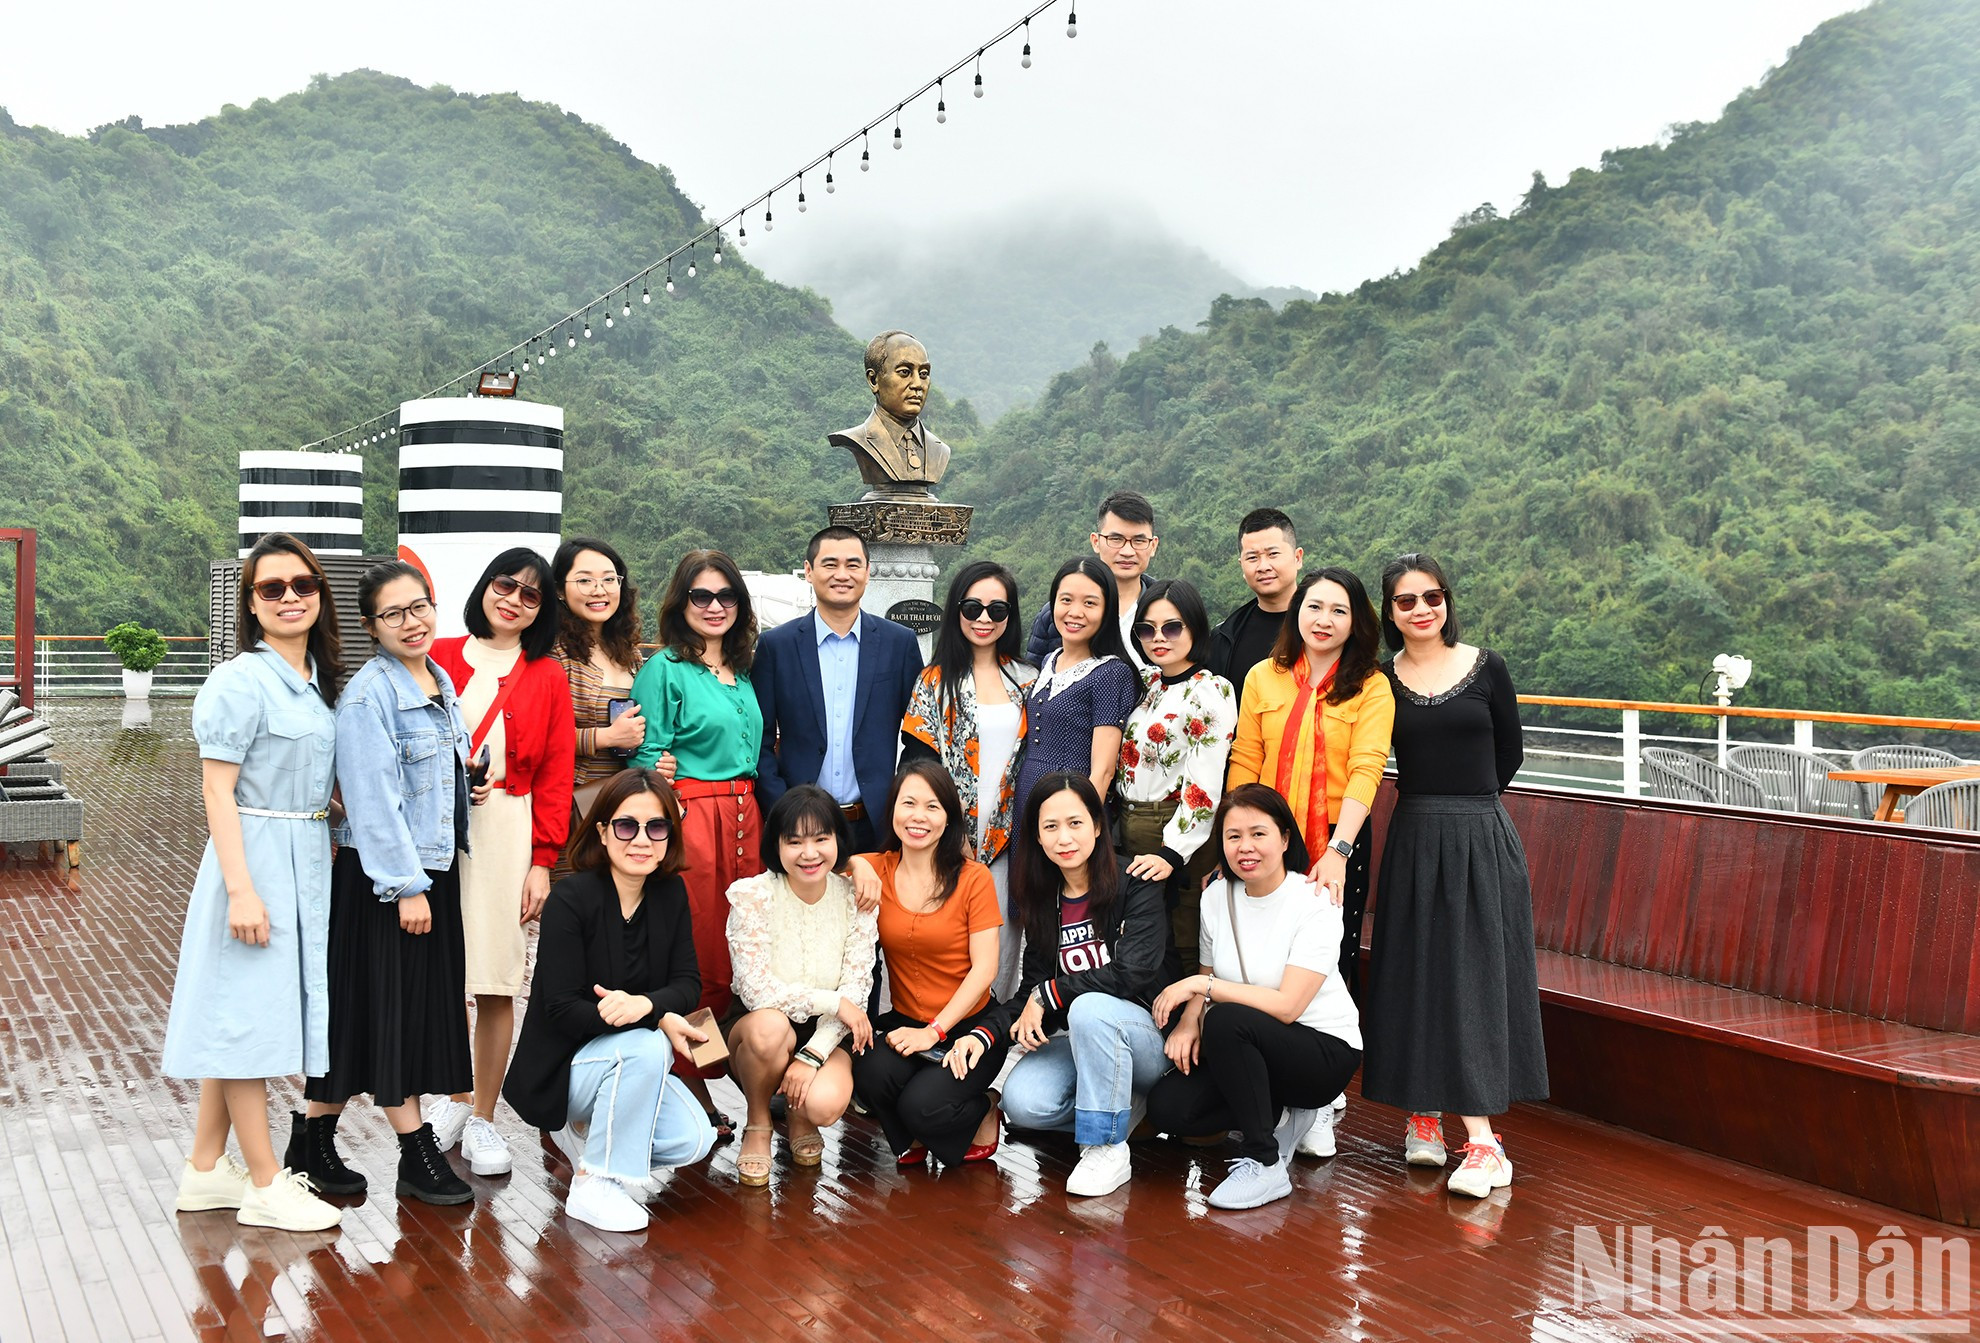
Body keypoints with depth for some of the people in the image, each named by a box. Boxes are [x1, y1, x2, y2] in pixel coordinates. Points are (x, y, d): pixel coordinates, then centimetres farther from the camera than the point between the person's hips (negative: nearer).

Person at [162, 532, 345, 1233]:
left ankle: (206, 1169, 25)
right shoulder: (241, 680, -13)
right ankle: (265, 1186, 7)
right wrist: (241, 888, -21)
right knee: (249, 1013, -1)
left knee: (240, 1017, 14)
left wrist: (326, 855, 15)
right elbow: (217, 789, -16)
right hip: (255, 858, -8)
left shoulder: (318, 678, 11)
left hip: (307, 860, 8)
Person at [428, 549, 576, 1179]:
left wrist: (542, 861, -1)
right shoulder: (439, 659, 9)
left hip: (506, 830, -1)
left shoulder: (547, 677, 8)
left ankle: (483, 1120, 12)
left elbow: (556, 776, 5)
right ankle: (456, 1099, 22)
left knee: (496, 981, -1)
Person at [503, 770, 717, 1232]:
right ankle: (593, 1186, -16)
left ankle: (586, 1133, 11)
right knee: (647, 1048, -34)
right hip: (558, 1067, -5)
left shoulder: (671, 893, -2)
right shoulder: (571, 898, -19)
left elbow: (688, 983, -4)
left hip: (627, 1063, 5)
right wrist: (660, 1020, -31)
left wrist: (645, 1003, -29)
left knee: (693, 1140, -18)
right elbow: (562, 1009, -21)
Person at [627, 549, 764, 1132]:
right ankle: (688, 1089, 10)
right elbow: (649, 757, -8)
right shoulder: (663, 670, -4)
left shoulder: (744, 672, 17)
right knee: (693, 959, -2)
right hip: (688, 818, -6)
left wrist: (757, 817, 15)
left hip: (746, 821, 7)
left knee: (737, 952, 7)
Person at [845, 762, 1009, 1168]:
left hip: (968, 1024, -3)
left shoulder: (974, 878, -7)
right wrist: (853, 863, -16)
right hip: (904, 1022, 3)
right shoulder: (876, 870, 1)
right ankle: (913, 1137, 6)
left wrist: (934, 1030, -17)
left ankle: (983, 1114, 10)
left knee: (922, 1106, -26)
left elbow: (985, 968, -10)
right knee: (873, 1076, -29)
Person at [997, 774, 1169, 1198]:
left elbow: (1132, 975, -21)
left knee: (1090, 1007, -36)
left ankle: (1106, 1149, -21)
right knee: (1022, 1103, -23)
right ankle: (1119, 1109, 4)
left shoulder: (1135, 885, -10)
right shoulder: (1043, 905, 7)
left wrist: (1049, 994, -15)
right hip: (1077, 1040, 5)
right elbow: (1032, 987, 5)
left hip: (1151, 1039, -5)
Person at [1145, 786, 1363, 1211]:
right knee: (1166, 1106, -17)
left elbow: (1287, 1006, -25)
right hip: (1252, 1048, 6)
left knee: (1225, 1021, -34)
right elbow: (1205, 980, 8)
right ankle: (1279, 1118, 8)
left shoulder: (1315, 903, -17)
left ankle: (1264, 1164, -18)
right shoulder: (1216, 897, 0)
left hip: (1326, 1051, -6)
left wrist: (1201, 985, -26)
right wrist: (1187, 1021, -14)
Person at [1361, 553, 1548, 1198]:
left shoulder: (1485, 667, 0)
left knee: (1476, 977, -4)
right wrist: (1432, 803, 4)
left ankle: (1481, 1136, -6)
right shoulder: (1381, 679, 2)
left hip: (1482, 841, -1)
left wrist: (1465, 803, 12)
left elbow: (1510, 751, 9)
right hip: (1413, 842, 1)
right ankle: (1423, 1112, 16)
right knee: (1415, 976, 4)